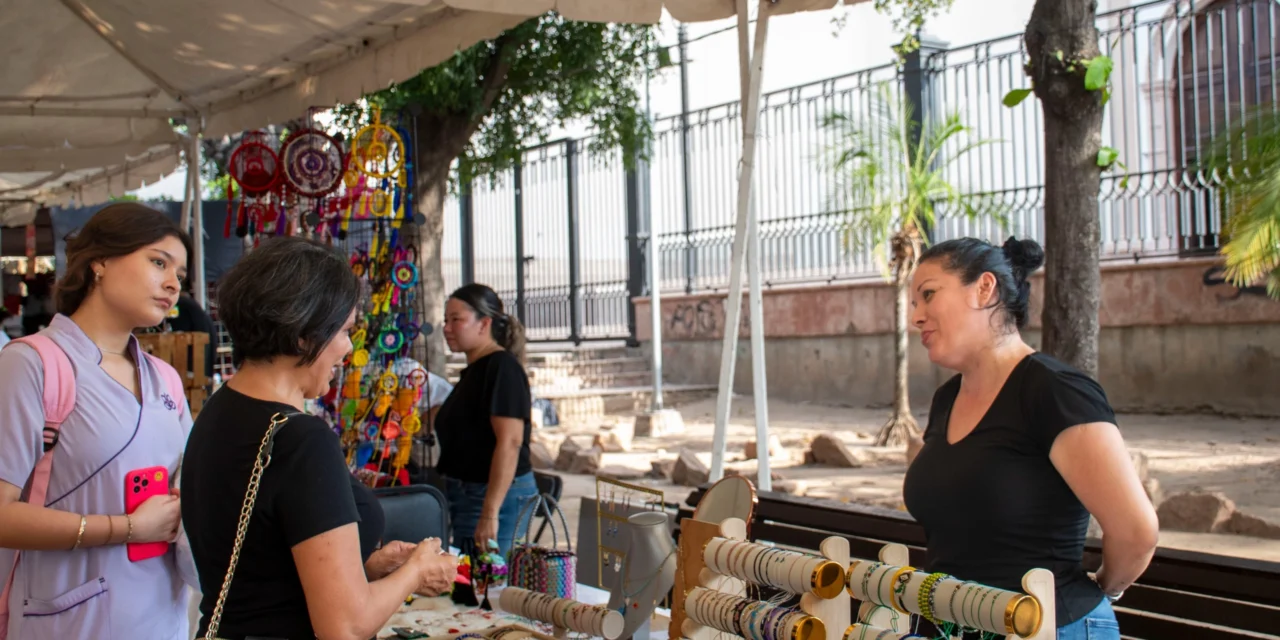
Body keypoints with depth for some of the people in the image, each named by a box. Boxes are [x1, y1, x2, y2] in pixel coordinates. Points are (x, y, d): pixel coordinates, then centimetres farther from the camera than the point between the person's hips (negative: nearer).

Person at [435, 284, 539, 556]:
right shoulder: (474, 370, 17)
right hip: (467, 493, 10)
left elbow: (510, 442, -23)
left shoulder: (502, 368, -14)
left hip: (495, 494, -10)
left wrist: (489, 514, -27)